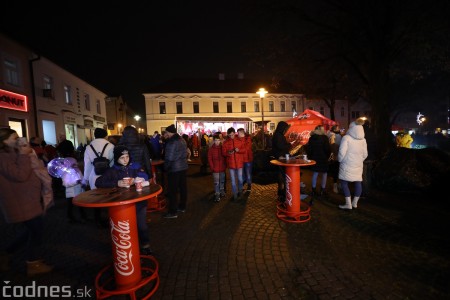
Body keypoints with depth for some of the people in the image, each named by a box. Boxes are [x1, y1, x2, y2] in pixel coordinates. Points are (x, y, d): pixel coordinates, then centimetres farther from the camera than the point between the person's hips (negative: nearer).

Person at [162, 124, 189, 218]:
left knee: (172, 190, -2)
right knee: (183, 187, 15)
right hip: (183, 167, 9)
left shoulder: (172, 142, -17)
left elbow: (169, 158, -17)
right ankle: (182, 207, 28)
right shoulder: (182, 140, 10)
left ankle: (173, 212, 4)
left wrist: (166, 168, -5)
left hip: (174, 168, -9)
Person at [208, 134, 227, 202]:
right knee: (216, 182, -1)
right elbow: (209, 158, -3)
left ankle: (222, 192, 31)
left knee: (222, 181, 15)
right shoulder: (211, 148, -4)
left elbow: (225, 157, 8)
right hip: (215, 168, -3)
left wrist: (225, 165, 2)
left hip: (222, 168, 3)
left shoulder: (222, 147, 2)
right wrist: (212, 167, -8)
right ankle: (217, 195, 5)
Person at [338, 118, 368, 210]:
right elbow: (365, 154, 10)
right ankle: (355, 203, 20)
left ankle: (348, 204, 2)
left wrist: (340, 160, 1)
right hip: (358, 165, 6)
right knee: (358, 182, 11)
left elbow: (342, 152, -15)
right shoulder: (363, 140, 5)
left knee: (344, 182, 3)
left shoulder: (346, 138, -12)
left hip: (347, 165, -6)